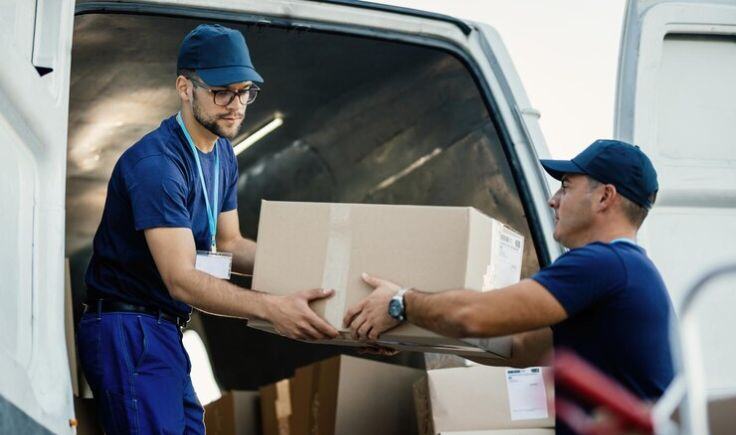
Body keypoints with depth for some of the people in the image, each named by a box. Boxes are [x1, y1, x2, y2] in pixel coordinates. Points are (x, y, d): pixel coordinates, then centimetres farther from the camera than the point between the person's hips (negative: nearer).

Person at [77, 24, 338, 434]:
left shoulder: (223, 155, 12)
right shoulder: (156, 163, -20)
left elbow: (229, 245, 16)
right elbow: (181, 278, -26)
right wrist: (272, 307, -38)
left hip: (164, 330, 10)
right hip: (127, 328, -10)